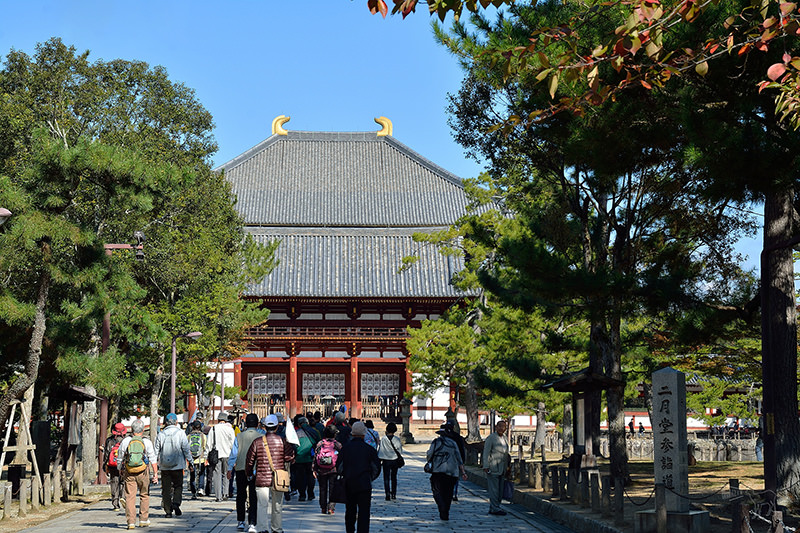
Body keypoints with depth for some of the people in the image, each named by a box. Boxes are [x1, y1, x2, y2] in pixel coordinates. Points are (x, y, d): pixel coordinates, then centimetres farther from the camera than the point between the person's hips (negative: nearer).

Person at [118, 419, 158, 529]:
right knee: (144, 495, 15)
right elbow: (153, 459, -3)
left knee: (130, 496, 1)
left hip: (129, 473, 0)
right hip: (143, 473, 0)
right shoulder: (147, 442, -2)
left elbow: (120, 457, 8)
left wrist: (120, 470, 22)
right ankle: (143, 519, 17)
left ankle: (131, 521, -5)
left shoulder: (126, 441, 0)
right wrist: (155, 474, 0)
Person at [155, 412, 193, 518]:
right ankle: (176, 503, -13)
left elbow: (156, 451, 4)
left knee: (166, 489, 6)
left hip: (164, 466, 2)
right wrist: (190, 463, 2)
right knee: (178, 486, 10)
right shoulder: (180, 433, -4)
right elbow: (186, 449, -6)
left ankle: (168, 511, 6)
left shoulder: (161, 434, 2)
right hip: (177, 466, -2)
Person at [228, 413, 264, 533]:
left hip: (241, 469, 1)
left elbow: (233, 454, 1)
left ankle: (241, 522, 23)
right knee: (254, 498, 1)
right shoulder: (261, 436, -4)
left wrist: (230, 469, 8)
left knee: (241, 496, 16)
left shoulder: (239, 436, 0)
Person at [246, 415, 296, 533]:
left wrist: (249, 474, 18)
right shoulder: (282, 441, -2)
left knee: (262, 505, -3)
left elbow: (249, 461, 3)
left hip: (262, 479, -1)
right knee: (277, 506, 15)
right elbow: (290, 458, -6)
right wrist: (291, 447, 13)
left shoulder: (257, 442, -2)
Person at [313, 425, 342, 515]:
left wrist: (314, 469, 8)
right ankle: (331, 507, -7)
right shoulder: (338, 445, -4)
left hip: (321, 470, 2)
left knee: (323, 489, 11)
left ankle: (323, 508, 15)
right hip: (334, 470, -2)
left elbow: (315, 457, 3)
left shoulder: (319, 444, 2)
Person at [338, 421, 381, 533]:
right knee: (364, 512, -3)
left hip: (349, 484, 3)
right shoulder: (369, 449, -4)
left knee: (350, 510, 17)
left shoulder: (345, 448, 0)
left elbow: (339, 466, 3)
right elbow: (377, 468, 0)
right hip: (364, 485, -3)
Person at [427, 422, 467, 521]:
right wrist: (463, 472, 14)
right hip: (452, 471, 3)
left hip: (438, 470, -3)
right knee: (448, 493, 10)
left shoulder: (436, 442, 4)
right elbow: (459, 458, 12)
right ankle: (446, 514, 11)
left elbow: (429, 455, 0)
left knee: (437, 491, -2)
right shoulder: (453, 443, 14)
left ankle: (442, 508, -24)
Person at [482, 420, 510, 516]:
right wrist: (486, 466, -15)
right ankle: (495, 508, -7)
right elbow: (486, 453, -10)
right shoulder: (491, 438, -8)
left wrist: (507, 466, 20)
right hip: (493, 468, -8)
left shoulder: (504, 438, 14)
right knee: (494, 488, -8)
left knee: (499, 490, 9)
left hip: (501, 468, 8)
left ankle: (492, 508, 15)